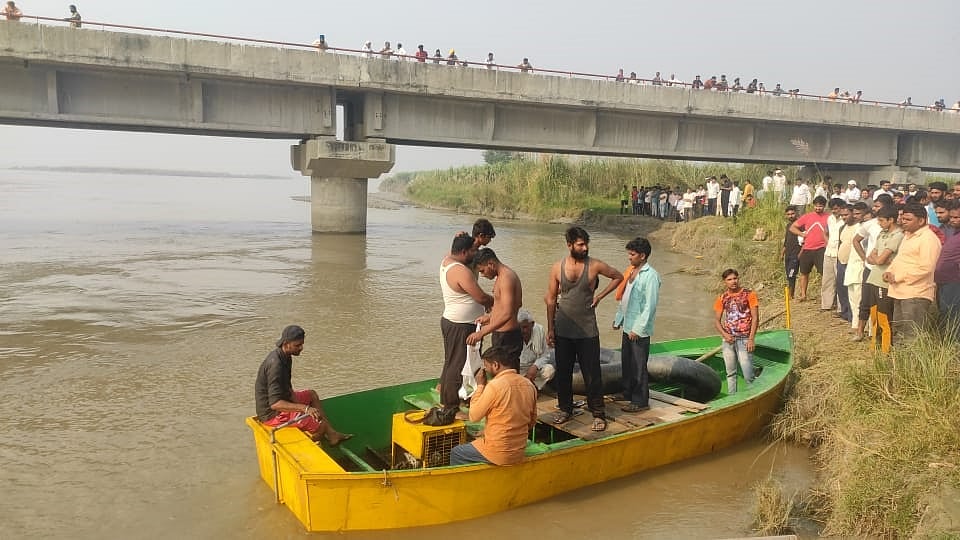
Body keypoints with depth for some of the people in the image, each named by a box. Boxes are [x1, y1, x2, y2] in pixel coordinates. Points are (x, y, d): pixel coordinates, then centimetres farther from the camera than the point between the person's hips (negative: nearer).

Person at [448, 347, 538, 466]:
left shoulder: (495, 385, -21)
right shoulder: (529, 385, 0)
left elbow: (474, 416, -11)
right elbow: (532, 421, 10)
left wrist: (480, 385, -5)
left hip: (498, 453, -7)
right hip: (519, 452, 7)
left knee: (455, 453, 15)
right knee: (476, 440, 30)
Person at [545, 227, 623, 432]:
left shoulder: (595, 265, -7)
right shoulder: (557, 267, -2)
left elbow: (618, 277, 9)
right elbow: (551, 299, 4)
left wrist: (600, 295, -3)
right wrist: (550, 329, 2)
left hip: (587, 331, -2)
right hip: (563, 331, 2)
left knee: (592, 374, 1)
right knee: (562, 373, 12)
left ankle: (598, 414, 14)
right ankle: (565, 409, 28)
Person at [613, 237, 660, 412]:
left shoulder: (650, 276, -16)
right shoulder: (631, 272, 10)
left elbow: (650, 305, -20)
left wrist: (638, 329, -21)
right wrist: (618, 319, 18)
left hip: (640, 330, -8)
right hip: (627, 327, 9)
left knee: (639, 366, 1)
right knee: (626, 363, 18)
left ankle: (640, 401, 11)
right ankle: (628, 394, 32)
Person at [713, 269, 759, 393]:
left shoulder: (749, 295, -2)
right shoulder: (722, 298, 7)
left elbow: (755, 318, -4)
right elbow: (717, 320, 10)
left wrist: (751, 339, -11)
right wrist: (725, 334, -8)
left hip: (744, 339, -4)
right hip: (728, 340, 4)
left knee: (748, 375, -9)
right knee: (730, 373, 12)